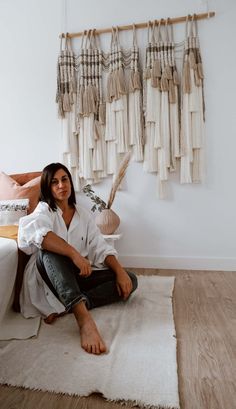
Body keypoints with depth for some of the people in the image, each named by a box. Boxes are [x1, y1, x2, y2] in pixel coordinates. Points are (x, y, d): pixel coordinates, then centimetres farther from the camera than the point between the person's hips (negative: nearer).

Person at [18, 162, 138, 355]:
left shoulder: (84, 214, 9)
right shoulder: (44, 209, -4)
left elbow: (100, 247, 1)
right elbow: (34, 230, -29)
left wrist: (120, 271, -16)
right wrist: (74, 253, -39)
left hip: (77, 275, 5)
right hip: (47, 276, -4)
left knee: (130, 280, -11)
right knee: (50, 250, -36)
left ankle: (66, 307, -26)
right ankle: (83, 317, -49)